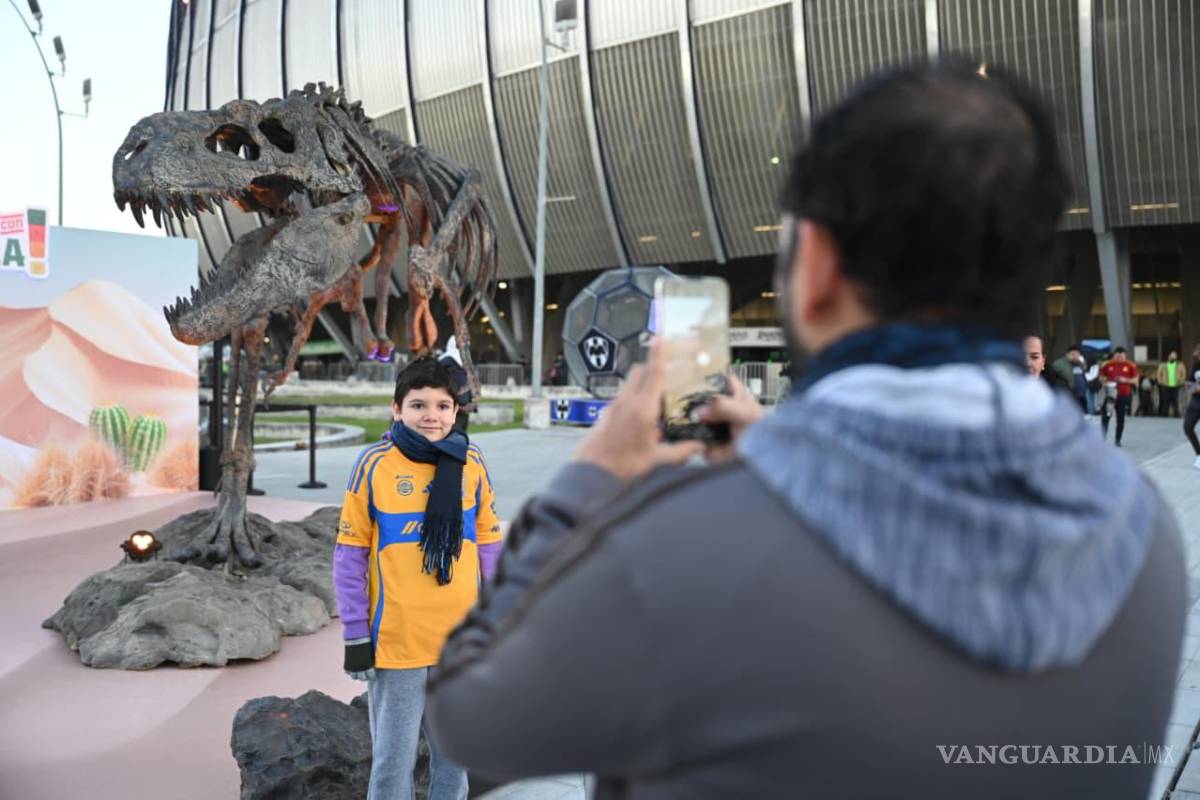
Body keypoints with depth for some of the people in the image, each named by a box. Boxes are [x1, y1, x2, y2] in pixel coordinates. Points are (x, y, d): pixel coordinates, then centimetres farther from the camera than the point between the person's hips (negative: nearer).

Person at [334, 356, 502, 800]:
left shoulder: (471, 463, 0)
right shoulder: (374, 463, -8)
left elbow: (489, 547, 7)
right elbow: (350, 554, -3)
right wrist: (356, 635, -4)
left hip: (462, 639, 3)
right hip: (395, 640, -2)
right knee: (393, 759, 7)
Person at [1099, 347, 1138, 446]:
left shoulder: (1131, 366, -1)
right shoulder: (1107, 365, 1)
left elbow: (1135, 380, 2)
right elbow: (1101, 377, 11)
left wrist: (1125, 380, -15)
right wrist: (1105, 382, -9)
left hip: (1124, 395, 0)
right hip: (1110, 394, 0)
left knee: (1121, 418, 5)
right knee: (1105, 417, -4)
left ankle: (1118, 440, 13)